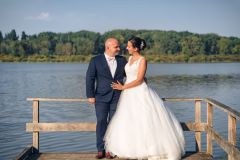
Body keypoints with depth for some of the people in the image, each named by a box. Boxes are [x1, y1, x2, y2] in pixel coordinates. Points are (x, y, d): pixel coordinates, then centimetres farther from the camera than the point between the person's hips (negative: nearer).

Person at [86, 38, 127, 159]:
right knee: (101, 122, -2)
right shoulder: (96, 60, 0)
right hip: (101, 97, -2)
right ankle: (100, 150, 6)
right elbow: (90, 78, -2)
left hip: (117, 97, 2)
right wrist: (90, 95, -7)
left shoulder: (122, 60, 8)